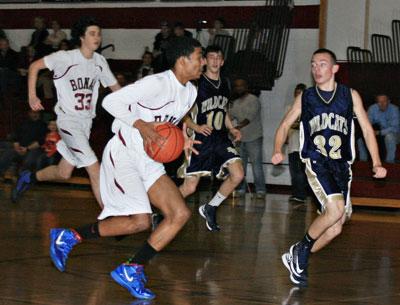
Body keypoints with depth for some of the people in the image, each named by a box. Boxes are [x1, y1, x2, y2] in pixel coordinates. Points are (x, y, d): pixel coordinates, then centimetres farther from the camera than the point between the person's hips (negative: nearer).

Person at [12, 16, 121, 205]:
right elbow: (35, 66, -4)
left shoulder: (99, 62, 5)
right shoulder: (66, 58, -12)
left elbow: (115, 87, 13)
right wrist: (32, 97, -9)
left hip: (86, 121, 7)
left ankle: (29, 177, 42)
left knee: (63, 173, 14)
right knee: (94, 168, -17)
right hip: (69, 119, -7)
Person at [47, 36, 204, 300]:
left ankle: (132, 269, 2)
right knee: (139, 221, -18)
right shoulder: (158, 83, -18)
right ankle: (68, 237, -5)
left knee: (181, 214, -4)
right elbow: (111, 101, -20)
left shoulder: (190, 92, 9)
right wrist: (142, 126, -25)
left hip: (149, 160, 9)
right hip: (123, 154, -9)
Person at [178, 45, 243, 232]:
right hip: (201, 141, -6)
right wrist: (196, 127, -22)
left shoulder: (224, 84, 11)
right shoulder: (196, 84, -9)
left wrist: (231, 129, 10)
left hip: (221, 139, 6)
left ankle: (210, 209, 8)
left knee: (237, 175, -11)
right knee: (189, 188, -7)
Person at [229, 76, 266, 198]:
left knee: (256, 164, -7)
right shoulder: (236, 102, 17)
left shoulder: (253, 100, -7)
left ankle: (260, 190, -4)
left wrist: (239, 127, -32)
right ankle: (240, 189, 13)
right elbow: (230, 115, 7)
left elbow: (250, 117, -19)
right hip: (240, 138, 7)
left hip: (253, 138, -7)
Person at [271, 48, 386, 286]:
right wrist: (278, 151, -5)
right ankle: (302, 249, -4)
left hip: (341, 164, 3)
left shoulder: (350, 95, 8)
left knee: (335, 228, -1)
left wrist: (377, 163, -2)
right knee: (335, 209, -25)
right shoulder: (305, 97, 8)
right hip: (316, 161, -3)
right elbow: (285, 125, 15)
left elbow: (367, 130, 9)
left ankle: (297, 258, 17)